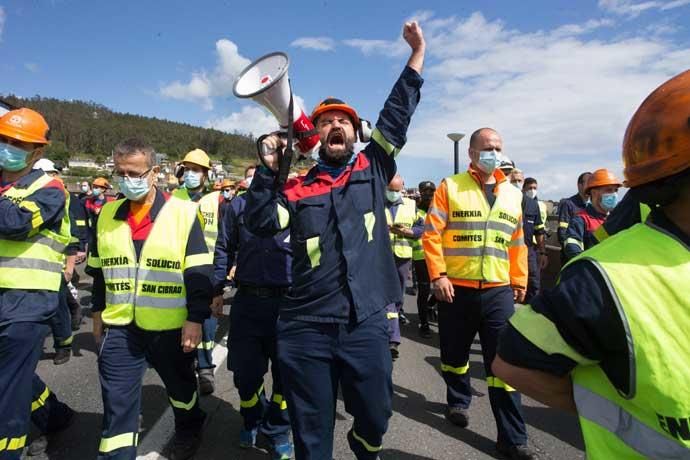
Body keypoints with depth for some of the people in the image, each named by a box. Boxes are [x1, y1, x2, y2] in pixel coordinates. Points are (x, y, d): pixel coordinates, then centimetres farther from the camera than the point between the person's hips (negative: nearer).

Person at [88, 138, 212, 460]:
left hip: (171, 326, -2)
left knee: (181, 387, 20)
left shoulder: (183, 212, -12)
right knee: (116, 405, 6)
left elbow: (200, 274, -12)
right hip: (119, 327, 3)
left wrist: (195, 319, -14)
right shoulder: (108, 214, 4)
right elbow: (99, 271, 14)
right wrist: (98, 313, 16)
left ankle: (189, 430, 48)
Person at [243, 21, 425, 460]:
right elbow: (260, 223, -5)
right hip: (306, 328, 0)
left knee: (376, 416, 16)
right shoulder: (297, 188, 6)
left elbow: (398, 112, 7)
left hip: (366, 324, 1)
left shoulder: (373, 169, 8)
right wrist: (268, 169, -11)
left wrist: (418, 52, 9)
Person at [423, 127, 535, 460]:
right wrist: (438, 275, -14)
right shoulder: (450, 187, -2)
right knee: (455, 353, 14)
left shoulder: (512, 194, 10)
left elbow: (517, 243, 15)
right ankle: (458, 402, 40)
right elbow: (431, 234, -7)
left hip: (499, 291, 2)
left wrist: (520, 282, 14)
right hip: (457, 288, -2)